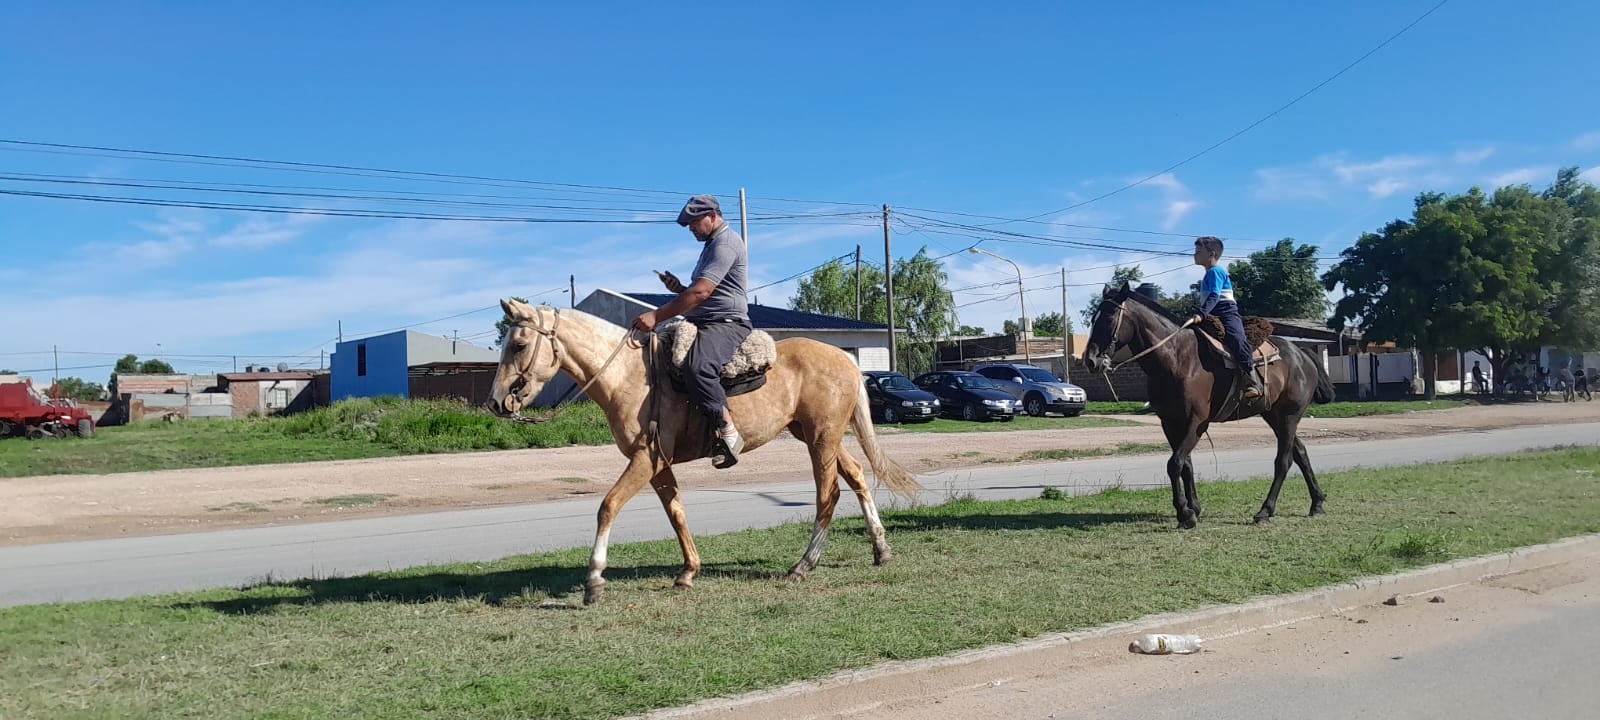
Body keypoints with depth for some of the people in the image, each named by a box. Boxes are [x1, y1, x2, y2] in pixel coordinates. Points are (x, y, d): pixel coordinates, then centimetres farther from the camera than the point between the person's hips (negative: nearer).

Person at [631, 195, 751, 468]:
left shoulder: (725, 243, -10)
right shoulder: (713, 245, 24)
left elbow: (701, 293, -21)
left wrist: (656, 316, -21)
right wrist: (680, 288, 8)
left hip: (726, 323, -11)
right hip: (701, 323, 11)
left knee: (699, 367, -36)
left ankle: (727, 431, -31)